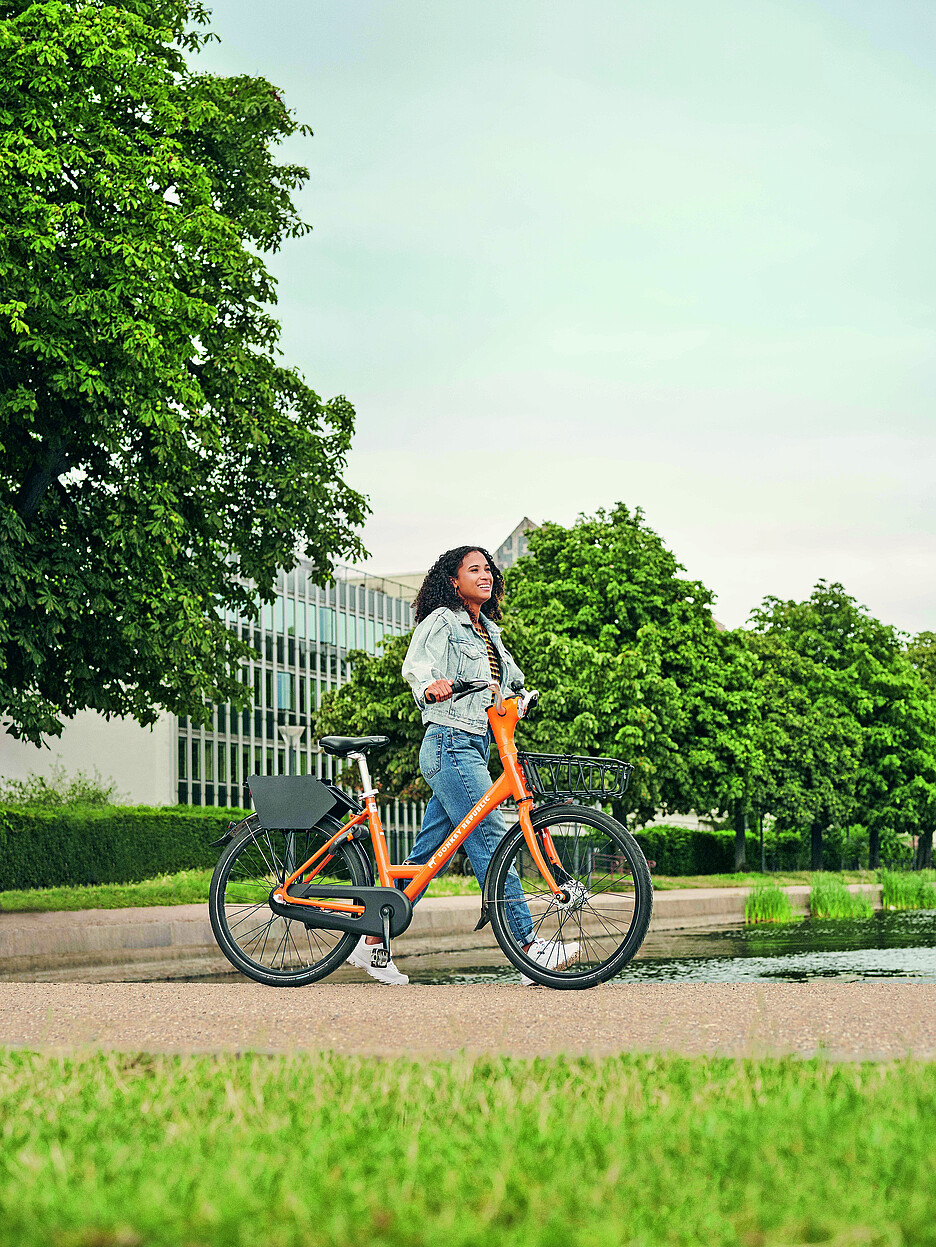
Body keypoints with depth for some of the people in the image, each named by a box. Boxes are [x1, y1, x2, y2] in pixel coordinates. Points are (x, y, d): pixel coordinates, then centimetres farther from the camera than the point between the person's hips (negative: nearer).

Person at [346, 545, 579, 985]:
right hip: (449, 743, -9)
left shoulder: (488, 630, 23)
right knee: (491, 842, -14)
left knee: (426, 853, 8)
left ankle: (373, 943, 13)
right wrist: (430, 685, -39)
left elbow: (511, 678, 24)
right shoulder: (441, 620, -3)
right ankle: (529, 949, -17)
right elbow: (416, 663, -19)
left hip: (475, 746, 9)